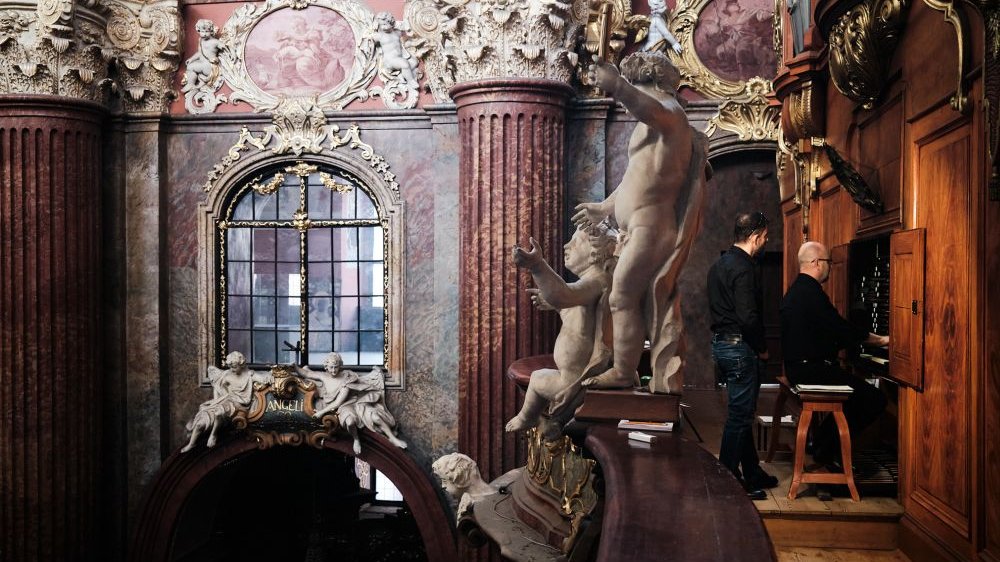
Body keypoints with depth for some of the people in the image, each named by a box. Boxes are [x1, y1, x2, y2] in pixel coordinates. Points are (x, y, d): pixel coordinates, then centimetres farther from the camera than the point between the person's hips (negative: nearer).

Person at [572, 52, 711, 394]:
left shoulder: (668, 110, -5)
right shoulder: (657, 122, 27)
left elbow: (653, 111, -33)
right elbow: (637, 177, 36)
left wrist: (618, 86, -51)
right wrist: (604, 208, 43)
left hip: (652, 223, -10)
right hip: (641, 225, 10)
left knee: (623, 295, -9)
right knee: (658, 299, 7)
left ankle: (623, 372, -3)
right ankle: (667, 377, 8)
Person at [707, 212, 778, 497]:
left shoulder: (720, 264, 13)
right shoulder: (744, 268, -18)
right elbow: (749, 317, -24)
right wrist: (762, 349, -9)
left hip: (720, 342, 10)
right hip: (740, 347, -10)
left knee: (743, 412, 17)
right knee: (740, 415, -3)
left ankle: (752, 473, 28)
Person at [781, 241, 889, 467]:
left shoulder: (796, 290, 16)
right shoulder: (811, 292, -17)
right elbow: (842, 329, -18)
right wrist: (881, 340, -5)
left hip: (798, 367, 11)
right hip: (811, 370, -11)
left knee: (858, 390, 22)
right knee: (875, 399, -10)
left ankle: (824, 443, 19)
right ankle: (828, 450, -1)